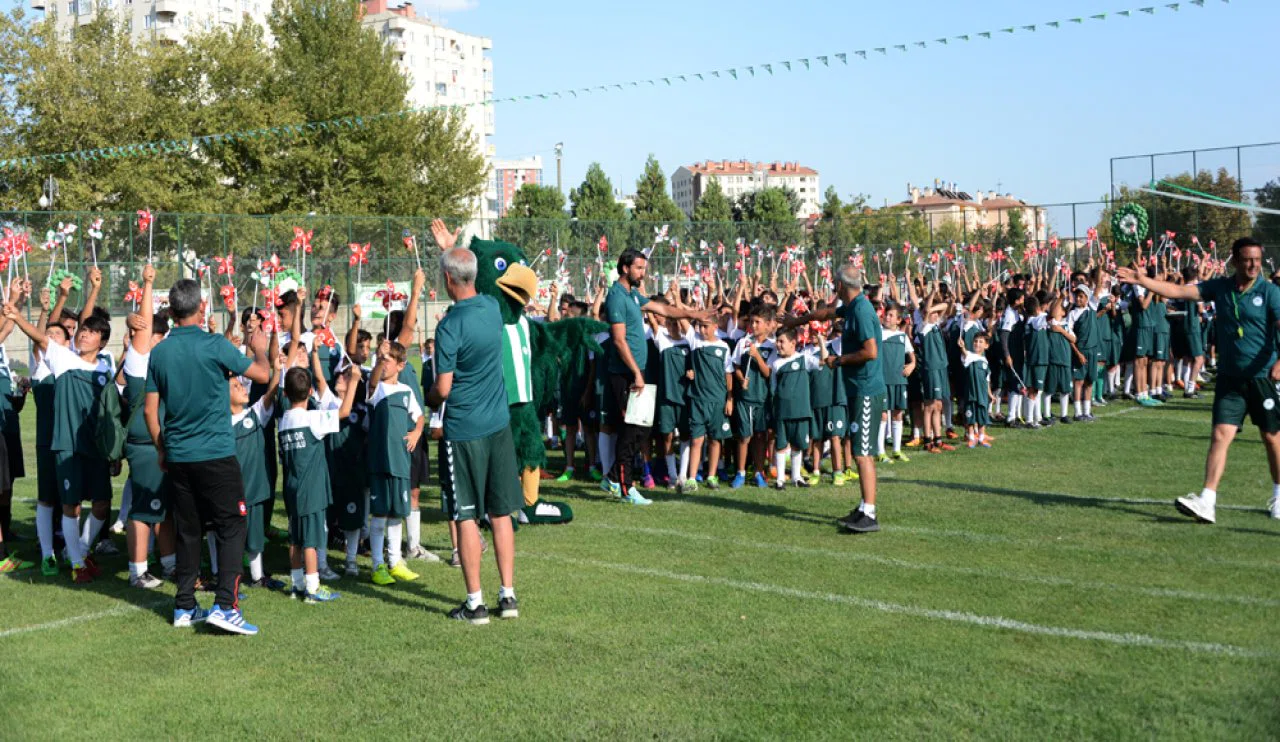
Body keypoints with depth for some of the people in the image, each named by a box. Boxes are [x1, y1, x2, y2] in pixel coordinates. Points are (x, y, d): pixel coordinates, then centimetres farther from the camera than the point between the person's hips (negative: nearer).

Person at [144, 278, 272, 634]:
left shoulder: (159, 352, 3)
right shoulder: (215, 345, -11)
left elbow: (150, 409, 7)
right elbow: (263, 374, -3)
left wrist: (161, 451, 19)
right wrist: (260, 349, 17)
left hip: (177, 456, 5)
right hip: (216, 454, -5)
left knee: (187, 531, 13)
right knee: (231, 526, 0)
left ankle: (184, 607, 18)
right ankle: (225, 605, -9)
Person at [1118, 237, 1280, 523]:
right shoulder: (1220, 288, 1)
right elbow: (1179, 291, -3)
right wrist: (1142, 280, -13)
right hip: (1229, 378, 2)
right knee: (1220, 435, -7)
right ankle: (1207, 502, -12)